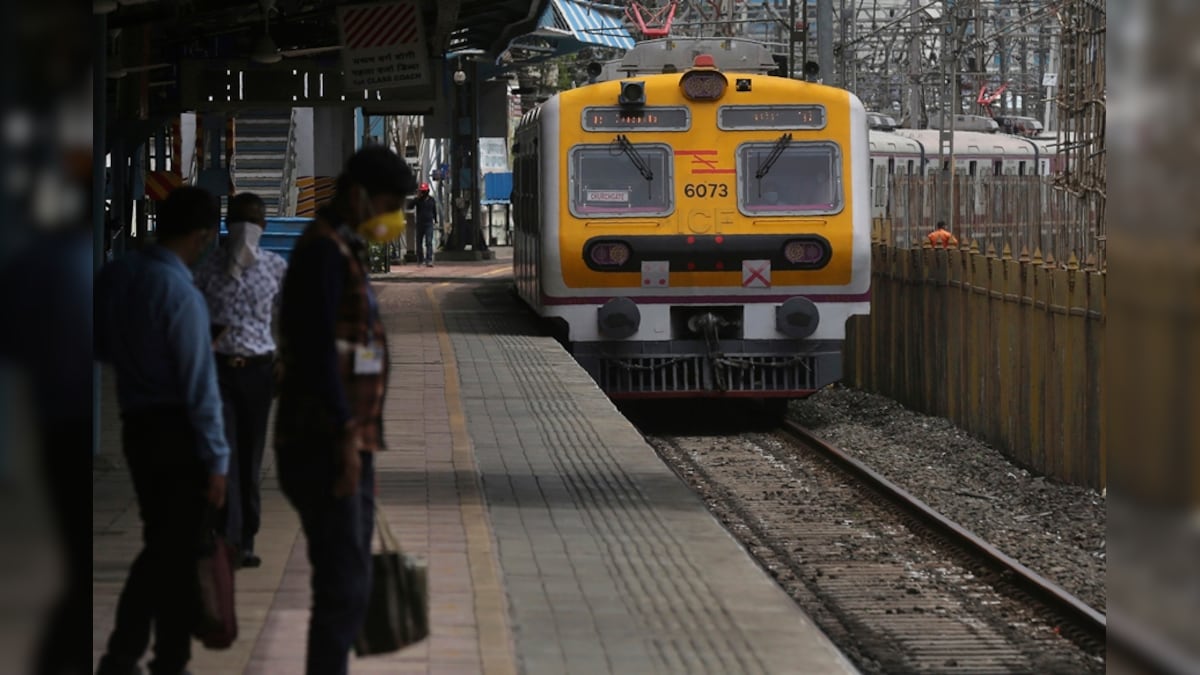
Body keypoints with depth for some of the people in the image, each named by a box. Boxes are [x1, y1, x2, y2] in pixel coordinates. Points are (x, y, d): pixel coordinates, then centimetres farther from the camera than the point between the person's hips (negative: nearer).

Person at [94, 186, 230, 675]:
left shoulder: (115, 274, 1)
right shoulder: (181, 295, -20)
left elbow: (101, 347, 15)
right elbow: (200, 387, -18)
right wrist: (216, 461, -14)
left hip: (136, 426, 7)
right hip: (177, 432, -7)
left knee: (161, 544, 16)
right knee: (174, 550, 2)